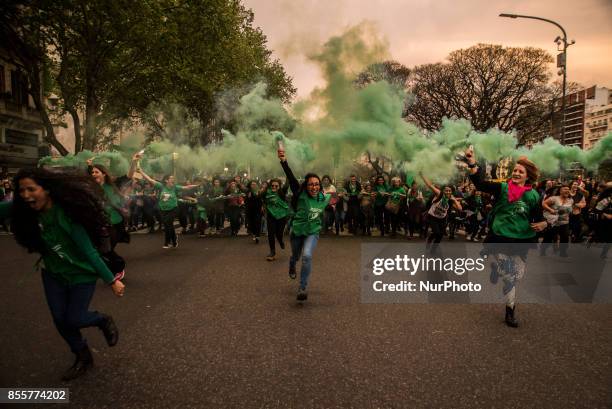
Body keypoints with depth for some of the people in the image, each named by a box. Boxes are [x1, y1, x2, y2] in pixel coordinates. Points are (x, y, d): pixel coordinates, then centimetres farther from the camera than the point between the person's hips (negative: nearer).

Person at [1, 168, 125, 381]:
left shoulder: (67, 214, -30)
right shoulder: (27, 211, -13)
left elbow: (89, 250, -29)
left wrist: (112, 280, -28)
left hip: (81, 273, -6)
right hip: (54, 274, 6)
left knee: (73, 319, -3)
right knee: (60, 320, 8)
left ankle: (104, 321, 30)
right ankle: (83, 357, 31)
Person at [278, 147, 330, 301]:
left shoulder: (323, 198, -10)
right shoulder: (301, 194, -20)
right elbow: (291, 178, -37)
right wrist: (284, 161, -49)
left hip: (312, 232, 0)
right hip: (297, 230, 0)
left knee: (307, 256, -26)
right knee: (295, 256, 22)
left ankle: (303, 288, -11)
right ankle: (292, 267, 62)